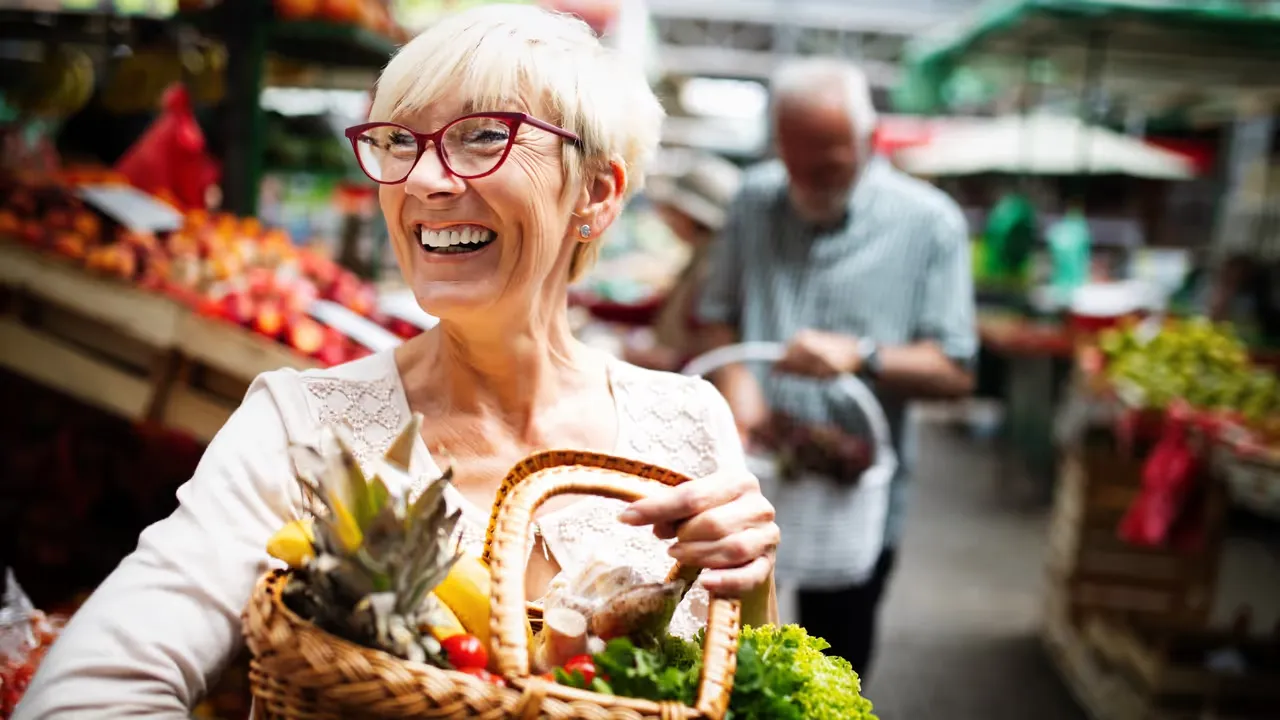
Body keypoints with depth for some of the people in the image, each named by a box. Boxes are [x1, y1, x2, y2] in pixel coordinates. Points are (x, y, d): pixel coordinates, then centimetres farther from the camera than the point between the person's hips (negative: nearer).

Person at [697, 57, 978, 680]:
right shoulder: (756, 199, 2)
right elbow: (717, 314, 9)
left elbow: (955, 372, -9)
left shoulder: (929, 224, -8)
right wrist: (735, 379, -11)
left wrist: (861, 355, -24)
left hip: (851, 503, -2)